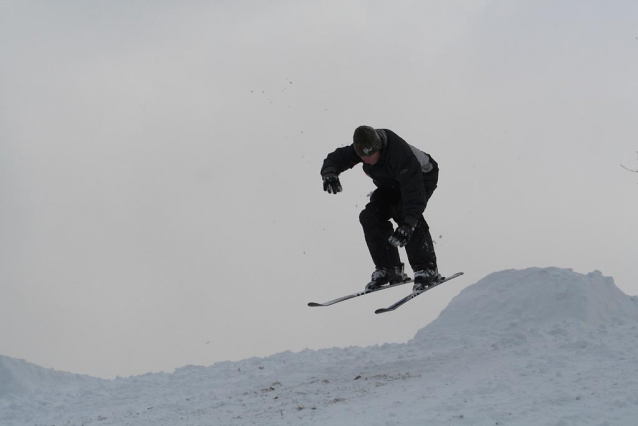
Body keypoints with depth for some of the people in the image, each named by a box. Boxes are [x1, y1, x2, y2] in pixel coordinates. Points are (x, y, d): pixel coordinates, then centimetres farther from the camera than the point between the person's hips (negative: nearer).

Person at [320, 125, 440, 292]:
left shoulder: (401, 155, -41)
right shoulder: (362, 146, -22)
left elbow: (414, 192, -46)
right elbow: (336, 158, -13)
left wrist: (407, 225, -55)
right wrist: (329, 174, -37)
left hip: (422, 178, -7)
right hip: (392, 184, 7)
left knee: (403, 211, -32)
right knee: (370, 216, -13)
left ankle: (427, 269, -25)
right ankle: (389, 269, -4)